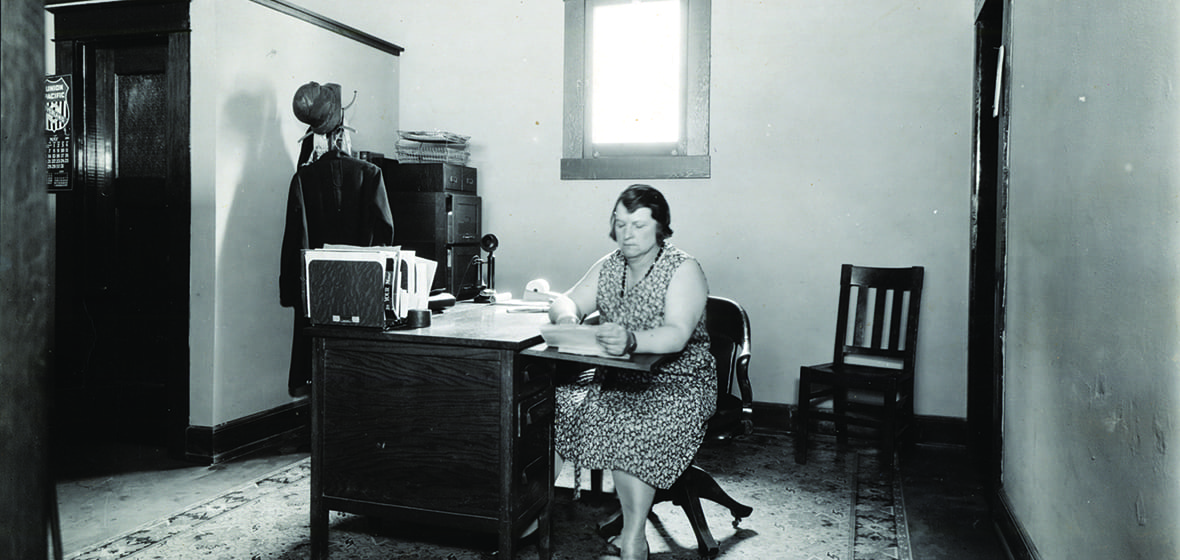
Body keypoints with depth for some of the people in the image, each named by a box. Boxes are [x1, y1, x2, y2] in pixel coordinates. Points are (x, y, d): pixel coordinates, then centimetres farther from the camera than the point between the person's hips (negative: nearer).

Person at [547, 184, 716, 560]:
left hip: (676, 383, -6)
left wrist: (631, 340, -44)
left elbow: (676, 335, -23)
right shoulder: (609, 266, 12)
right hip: (616, 378, 6)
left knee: (626, 424, -34)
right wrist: (567, 315, -19)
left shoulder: (683, 270, -8)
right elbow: (566, 301, 8)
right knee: (554, 403, -18)